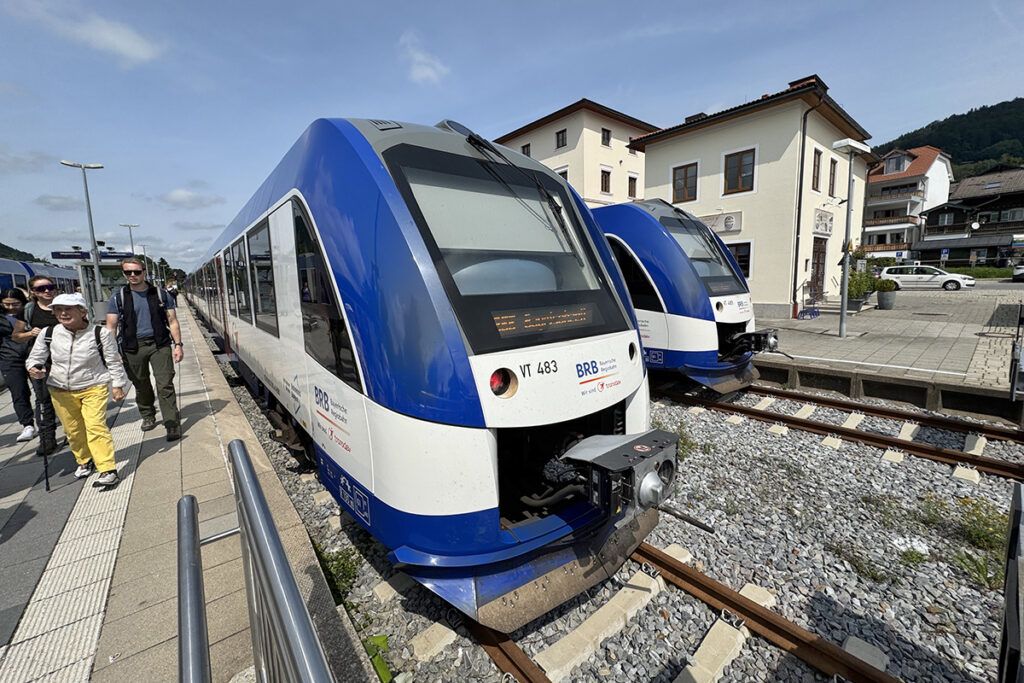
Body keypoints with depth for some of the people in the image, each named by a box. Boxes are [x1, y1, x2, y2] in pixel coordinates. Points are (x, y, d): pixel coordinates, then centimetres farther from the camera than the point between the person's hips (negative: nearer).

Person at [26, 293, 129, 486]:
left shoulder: (100, 334, -11)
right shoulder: (48, 334, -4)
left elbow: (113, 362, -2)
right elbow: (34, 358, 10)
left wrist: (118, 385, -1)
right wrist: (34, 369, -14)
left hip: (93, 388, -4)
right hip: (61, 391, 4)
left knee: (96, 426, -12)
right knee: (72, 430, 14)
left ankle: (108, 470, -10)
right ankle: (84, 461, 37)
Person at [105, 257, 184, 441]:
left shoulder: (160, 294, 4)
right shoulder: (118, 298, 4)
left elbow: (172, 321, 5)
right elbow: (111, 327, 3)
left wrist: (178, 345, -2)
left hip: (160, 344, -1)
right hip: (133, 347, 2)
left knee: (165, 385, -7)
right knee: (141, 386, 13)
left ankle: (172, 424, -5)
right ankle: (148, 416, 33)